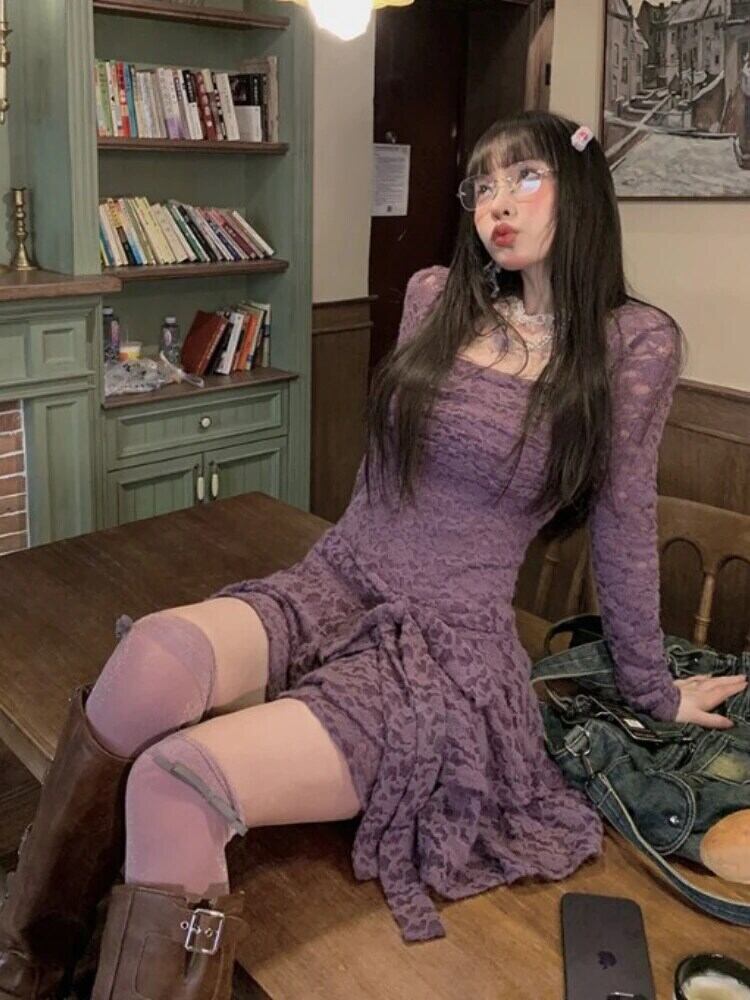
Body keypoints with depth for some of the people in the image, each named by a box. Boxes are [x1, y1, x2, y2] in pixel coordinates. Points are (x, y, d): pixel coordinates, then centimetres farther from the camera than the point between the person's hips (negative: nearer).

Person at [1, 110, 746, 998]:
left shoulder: (634, 343, -2)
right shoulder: (434, 298, 9)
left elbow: (622, 525, 6)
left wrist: (653, 689, 13)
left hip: (449, 646, -3)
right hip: (328, 593, 4)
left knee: (173, 785, -29)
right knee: (155, 654, -31)